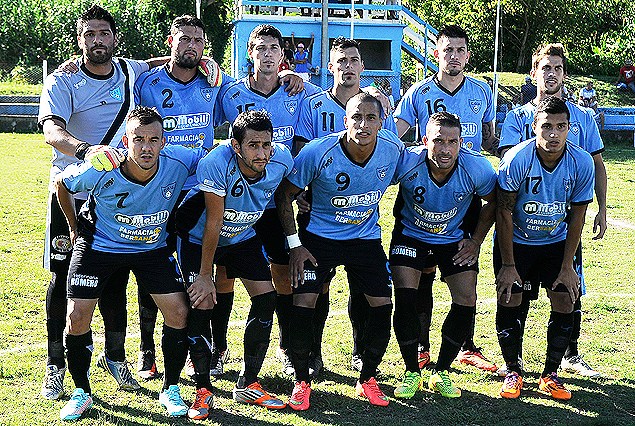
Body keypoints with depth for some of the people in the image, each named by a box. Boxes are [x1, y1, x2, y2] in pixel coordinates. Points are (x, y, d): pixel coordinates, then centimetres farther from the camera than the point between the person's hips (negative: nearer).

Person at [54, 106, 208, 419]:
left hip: (153, 247, 2)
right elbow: (60, 183, -7)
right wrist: (74, 228, 5)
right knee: (77, 317, -9)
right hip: (99, 245, -2)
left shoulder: (179, 162, -26)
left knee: (178, 313, -8)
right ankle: (81, 393, 13)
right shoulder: (101, 171, -29)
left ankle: (170, 390, 13)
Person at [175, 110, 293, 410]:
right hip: (198, 236, -4)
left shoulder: (282, 160, -23)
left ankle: (247, 385, 8)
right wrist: (204, 274, -21)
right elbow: (213, 223, -28)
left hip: (243, 236, 5)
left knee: (266, 300, -4)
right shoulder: (216, 163, -36)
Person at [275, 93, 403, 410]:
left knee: (383, 307, -5)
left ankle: (367, 380, 17)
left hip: (367, 238, 3)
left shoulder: (394, 149, -14)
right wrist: (294, 244, -11)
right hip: (320, 237, -2)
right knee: (303, 306, -15)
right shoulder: (317, 152, -23)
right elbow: (284, 194, -10)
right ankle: (302, 382, 6)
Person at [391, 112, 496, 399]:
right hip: (410, 233, -1)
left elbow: (493, 202, -3)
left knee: (466, 301, -9)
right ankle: (412, 373, 2)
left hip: (454, 237, 2)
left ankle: (442, 373, 10)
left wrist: (476, 241, -2)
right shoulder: (407, 162, -29)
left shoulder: (477, 168, -25)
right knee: (405, 298, -17)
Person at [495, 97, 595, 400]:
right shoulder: (516, 159, -25)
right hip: (515, 241, -2)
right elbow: (504, 213, -17)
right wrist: (508, 265, -16)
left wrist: (567, 266, -7)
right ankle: (513, 372, 10)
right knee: (510, 301, -9)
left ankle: (550, 375, 10)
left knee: (565, 302, -6)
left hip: (556, 242, 2)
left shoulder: (582, 163, -18)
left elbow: (577, 216, -7)